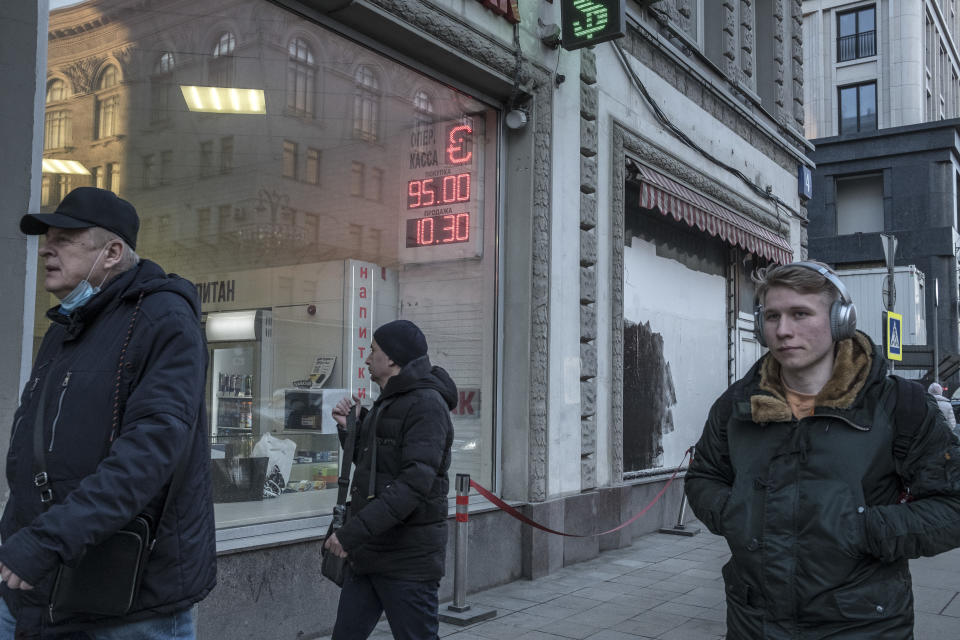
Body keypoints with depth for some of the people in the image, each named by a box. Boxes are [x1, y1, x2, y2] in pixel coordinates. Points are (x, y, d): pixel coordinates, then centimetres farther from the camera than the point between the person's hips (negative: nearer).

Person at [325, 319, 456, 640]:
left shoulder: (426, 404, -15)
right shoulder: (386, 403, 17)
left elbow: (414, 483, -25)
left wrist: (354, 532, -27)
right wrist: (351, 428, 8)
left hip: (408, 557, -9)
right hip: (370, 553, 9)